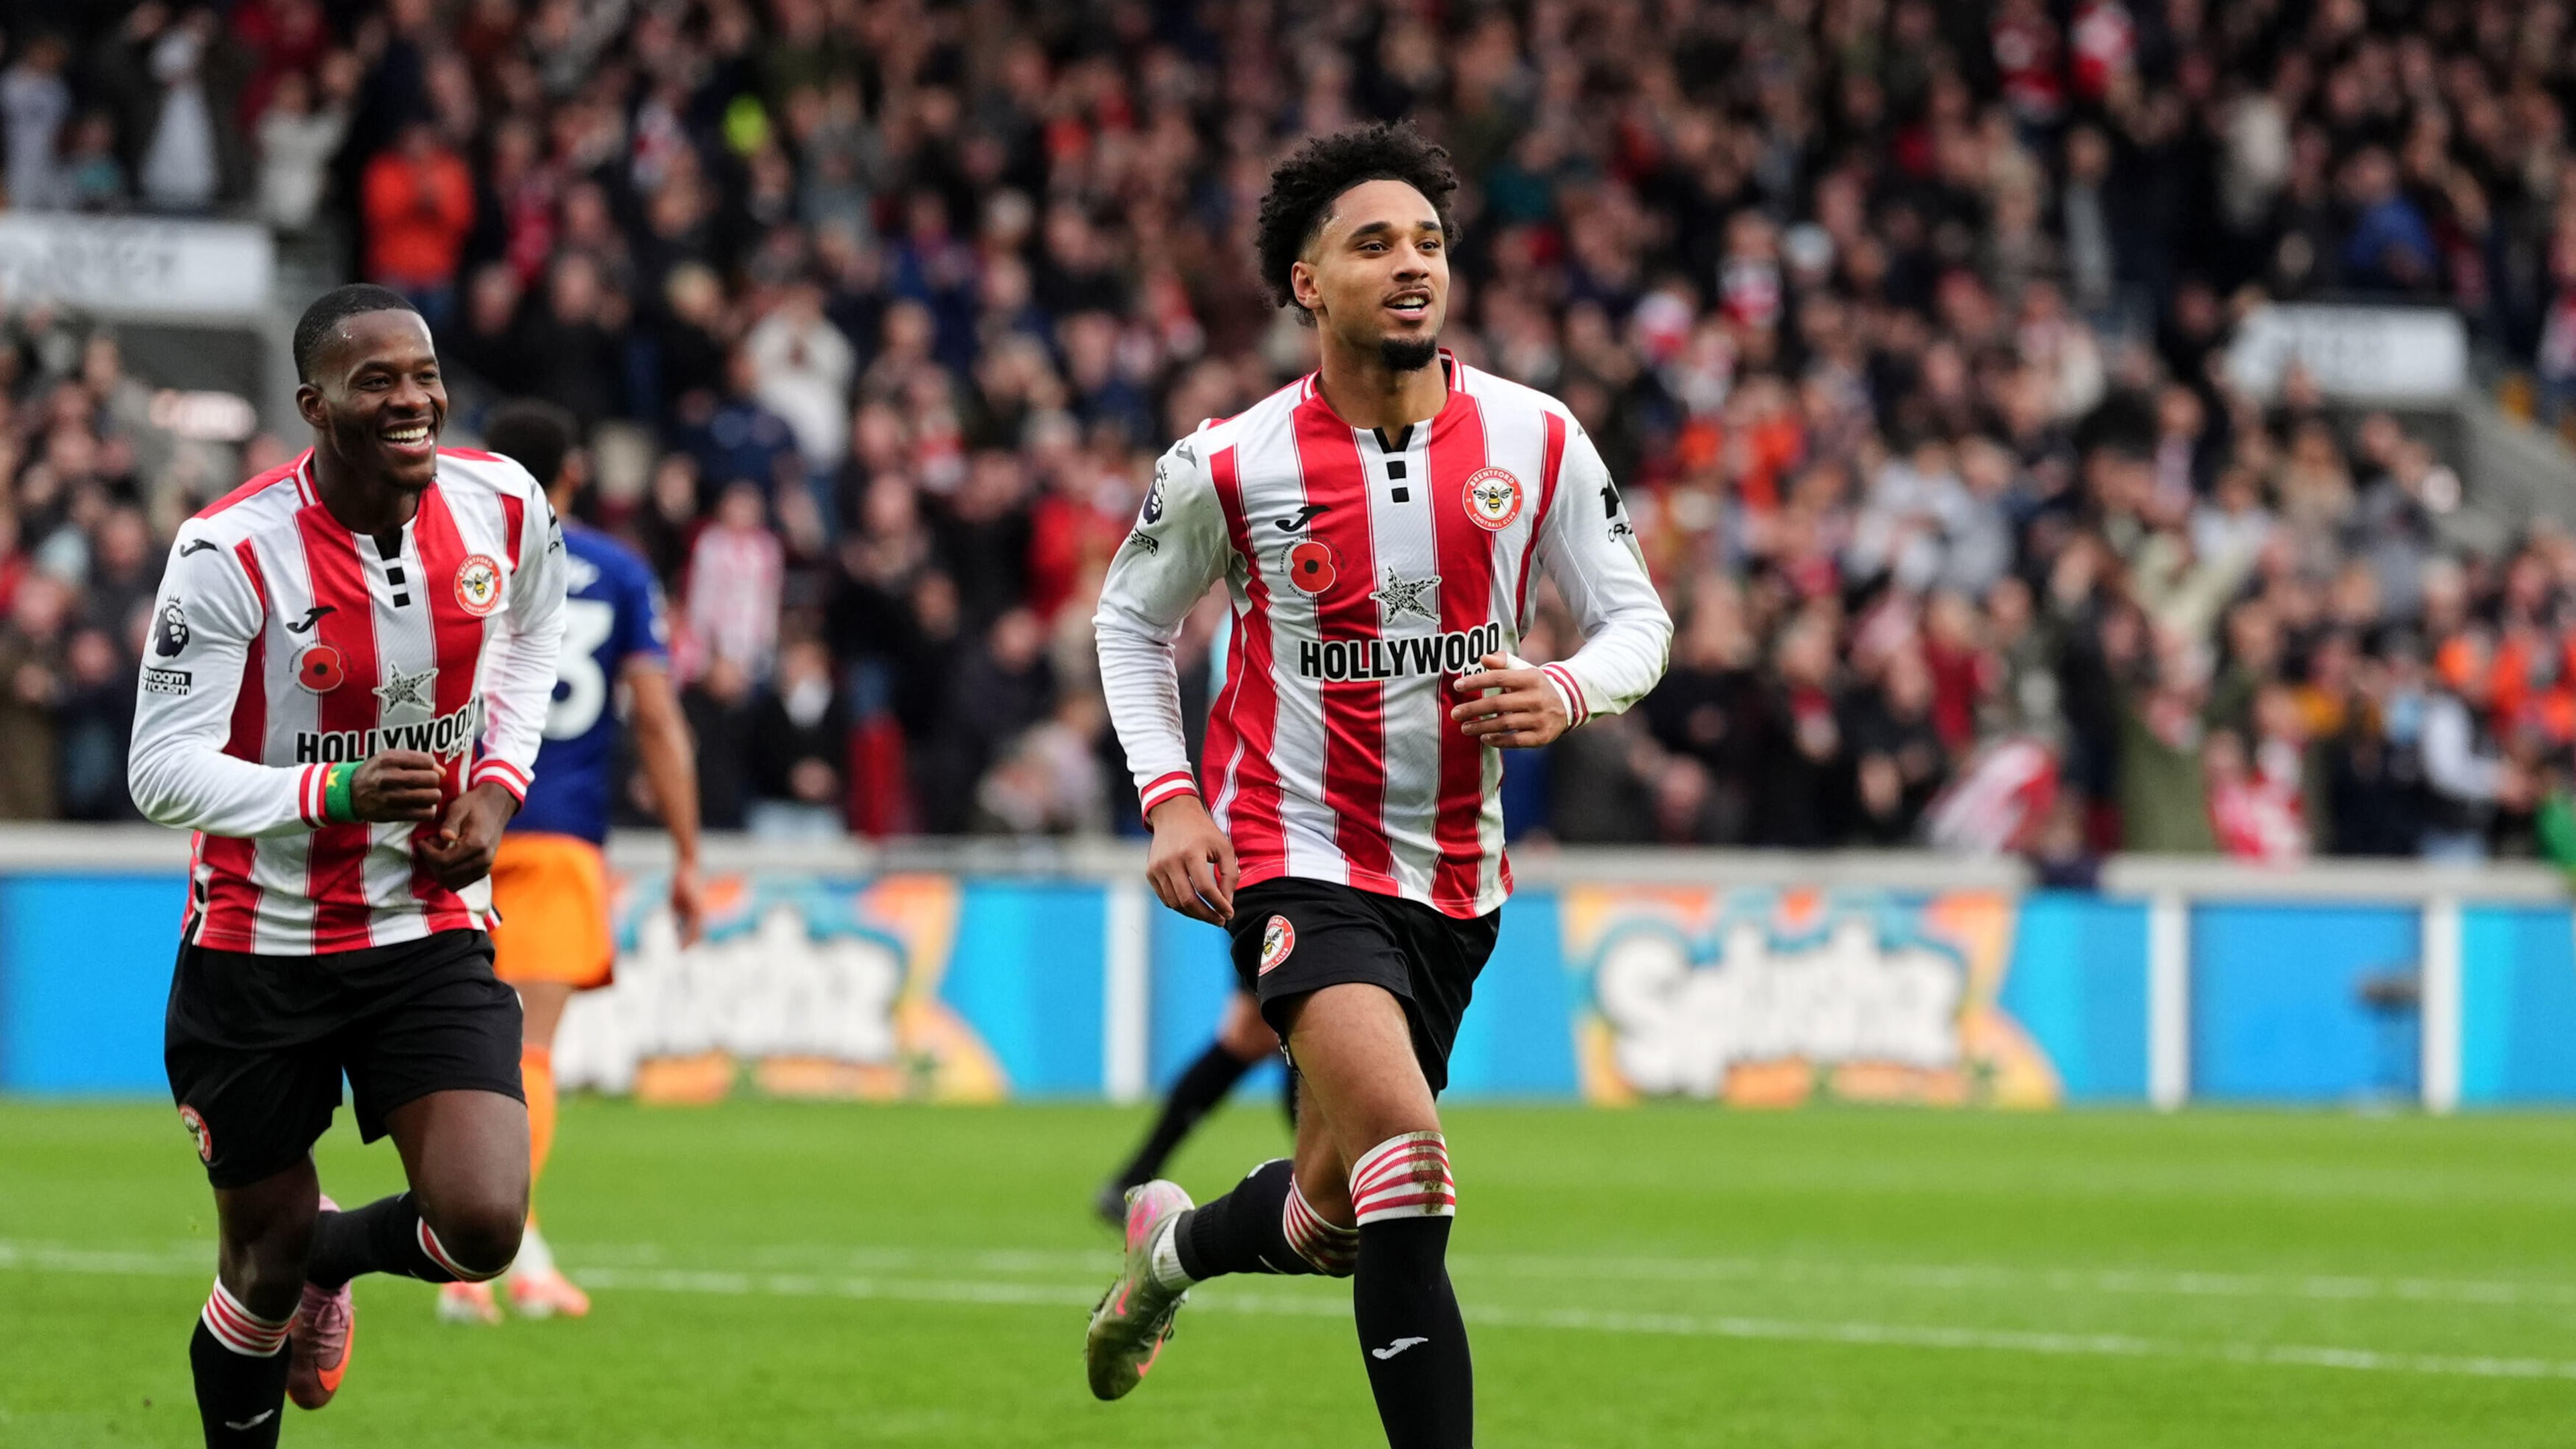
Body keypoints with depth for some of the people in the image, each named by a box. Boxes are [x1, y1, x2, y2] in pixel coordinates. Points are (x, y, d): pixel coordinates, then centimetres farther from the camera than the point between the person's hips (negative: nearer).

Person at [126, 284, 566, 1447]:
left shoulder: (505, 508, -7)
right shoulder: (232, 553, -20)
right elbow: (163, 772, -20)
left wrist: (499, 781, 2)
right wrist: (340, 794, -34)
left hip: (432, 930, 3)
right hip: (261, 947, -3)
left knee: (482, 1228, -14)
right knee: (265, 1259, 8)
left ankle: (336, 1254, 21)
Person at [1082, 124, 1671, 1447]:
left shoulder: (1534, 439, -4)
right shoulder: (1228, 467, -8)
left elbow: (1636, 618, 4)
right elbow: (1131, 620, 9)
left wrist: (1566, 692, -18)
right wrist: (1168, 797, -4)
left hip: (1460, 876, 4)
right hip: (1299, 855, -4)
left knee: (1335, 1217, 16)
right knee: (1402, 1142, -27)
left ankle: (1174, 1244, 50)